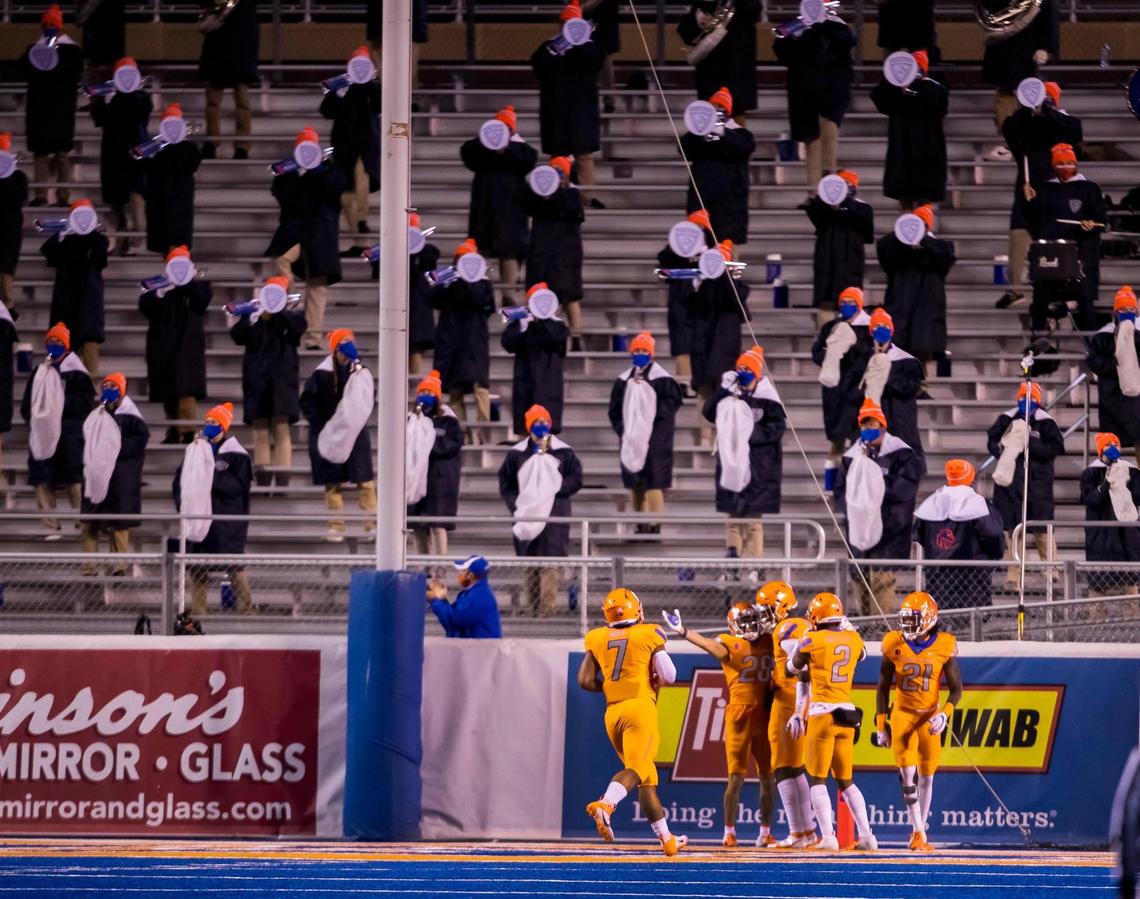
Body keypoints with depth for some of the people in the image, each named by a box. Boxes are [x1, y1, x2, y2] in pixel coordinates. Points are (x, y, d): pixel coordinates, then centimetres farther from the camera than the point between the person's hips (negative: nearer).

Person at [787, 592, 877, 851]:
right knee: (845, 780, 14)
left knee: (818, 779, 0)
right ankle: (866, 835, 9)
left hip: (821, 713, -5)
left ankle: (828, 837, -10)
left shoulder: (813, 641, -7)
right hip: (847, 714, 5)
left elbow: (793, 667, 10)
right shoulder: (853, 639, 6)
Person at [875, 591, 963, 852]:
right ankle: (919, 833, -14)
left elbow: (955, 688, 0)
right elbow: (883, 687, 4)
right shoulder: (894, 644, -4)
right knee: (908, 775, -13)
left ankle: (919, 831, 19)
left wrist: (945, 714, -17)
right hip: (902, 714, 0)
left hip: (929, 717, 0)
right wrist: (881, 725, 2)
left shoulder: (944, 646, -7)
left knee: (926, 777, 6)